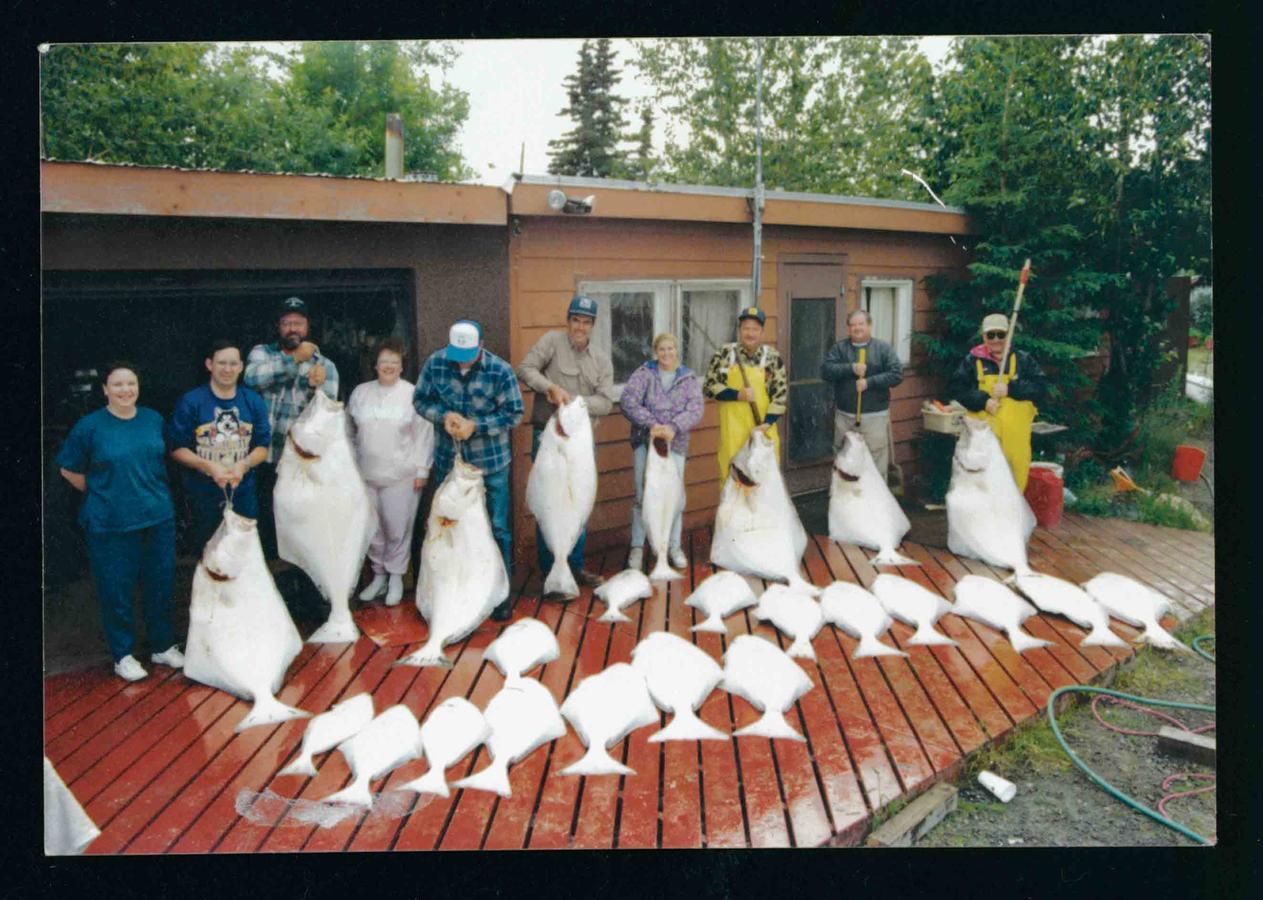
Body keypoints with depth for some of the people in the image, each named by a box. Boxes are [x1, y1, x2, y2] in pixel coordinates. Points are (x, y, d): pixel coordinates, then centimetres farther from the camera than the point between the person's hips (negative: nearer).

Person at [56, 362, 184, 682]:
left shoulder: (154, 420, 4)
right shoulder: (89, 426, -7)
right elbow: (70, 470, 2)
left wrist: (153, 492, 12)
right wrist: (103, 494, 5)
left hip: (158, 518, 4)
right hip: (110, 524, -4)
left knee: (160, 584, 13)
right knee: (116, 590, 5)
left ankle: (163, 646, 29)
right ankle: (123, 655, 21)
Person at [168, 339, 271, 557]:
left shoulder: (254, 402, 3)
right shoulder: (190, 402, -7)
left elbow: (263, 446, 4)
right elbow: (177, 448, -6)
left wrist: (244, 464, -16)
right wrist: (209, 466, -20)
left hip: (243, 494, 3)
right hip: (202, 497, -2)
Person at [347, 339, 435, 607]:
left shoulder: (412, 394, -4)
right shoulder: (360, 392, 8)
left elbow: (423, 434, -4)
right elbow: (349, 431, 13)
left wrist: (422, 470, -7)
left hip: (402, 475, -3)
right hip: (366, 474, 4)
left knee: (397, 528, 0)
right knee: (372, 529, 9)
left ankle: (396, 576, 15)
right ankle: (379, 574, 25)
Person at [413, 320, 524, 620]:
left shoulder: (500, 371, -15)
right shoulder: (435, 363, -7)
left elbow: (514, 414, -11)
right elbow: (420, 400, 3)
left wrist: (475, 425, -21)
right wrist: (444, 415, -17)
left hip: (491, 462, -3)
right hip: (448, 460, 3)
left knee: (498, 529, 6)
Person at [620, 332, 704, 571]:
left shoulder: (689, 378, 6)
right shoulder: (644, 374, 2)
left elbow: (695, 410, -7)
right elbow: (628, 400, -13)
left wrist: (673, 427, -23)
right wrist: (651, 424, -23)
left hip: (675, 443, 1)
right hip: (645, 441, -1)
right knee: (643, 495, 0)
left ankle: (674, 547, 19)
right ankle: (637, 547, 10)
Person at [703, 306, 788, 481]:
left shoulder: (773, 357, 4)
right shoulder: (724, 354, 3)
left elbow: (781, 392, 2)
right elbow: (710, 386, 2)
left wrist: (767, 423, -9)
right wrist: (738, 395, -12)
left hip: (763, 429, 1)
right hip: (733, 429, -1)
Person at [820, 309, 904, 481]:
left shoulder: (883, 348, 1)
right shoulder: (839, 348, 6)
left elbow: (897, 373, -8)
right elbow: (825, 370, -8)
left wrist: (869, 382, -17)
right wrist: (851, 368, -19)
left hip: (875, 415, -2)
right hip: (844, 415, 2)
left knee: (876, 463, -2)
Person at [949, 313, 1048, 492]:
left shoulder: (1023, 360, 10)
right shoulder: (972, 361, 8)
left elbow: (1040, 387, 1)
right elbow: (956, 387, 0)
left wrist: (1010, 389, -12)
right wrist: (983, 400, -12)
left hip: (1016, 433, 1)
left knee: (1017, 471, 1)